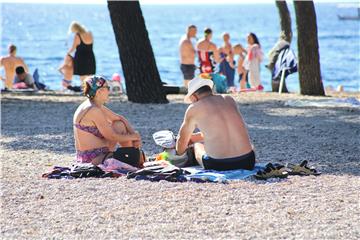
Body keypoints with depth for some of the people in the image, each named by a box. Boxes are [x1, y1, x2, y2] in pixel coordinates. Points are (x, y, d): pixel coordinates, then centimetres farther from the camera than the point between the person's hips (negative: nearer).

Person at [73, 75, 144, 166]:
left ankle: (138, 157, 15)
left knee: (120, 125, 13)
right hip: (93, 159, -10)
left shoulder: (97, 107, 8)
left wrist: (134, 135, 4)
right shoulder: (94, 110, -21)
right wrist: (135, 136, -4)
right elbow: (112, 137, -18)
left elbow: (120, 118, 17)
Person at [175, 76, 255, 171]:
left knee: (197, 145, 29)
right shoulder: (229, 100, 13)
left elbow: (182, 141, 16)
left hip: (218, 165, -3)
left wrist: (179, 153, 39)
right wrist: (191, 138, 42)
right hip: (247, 162, 3)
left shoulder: (193, 109, 1)